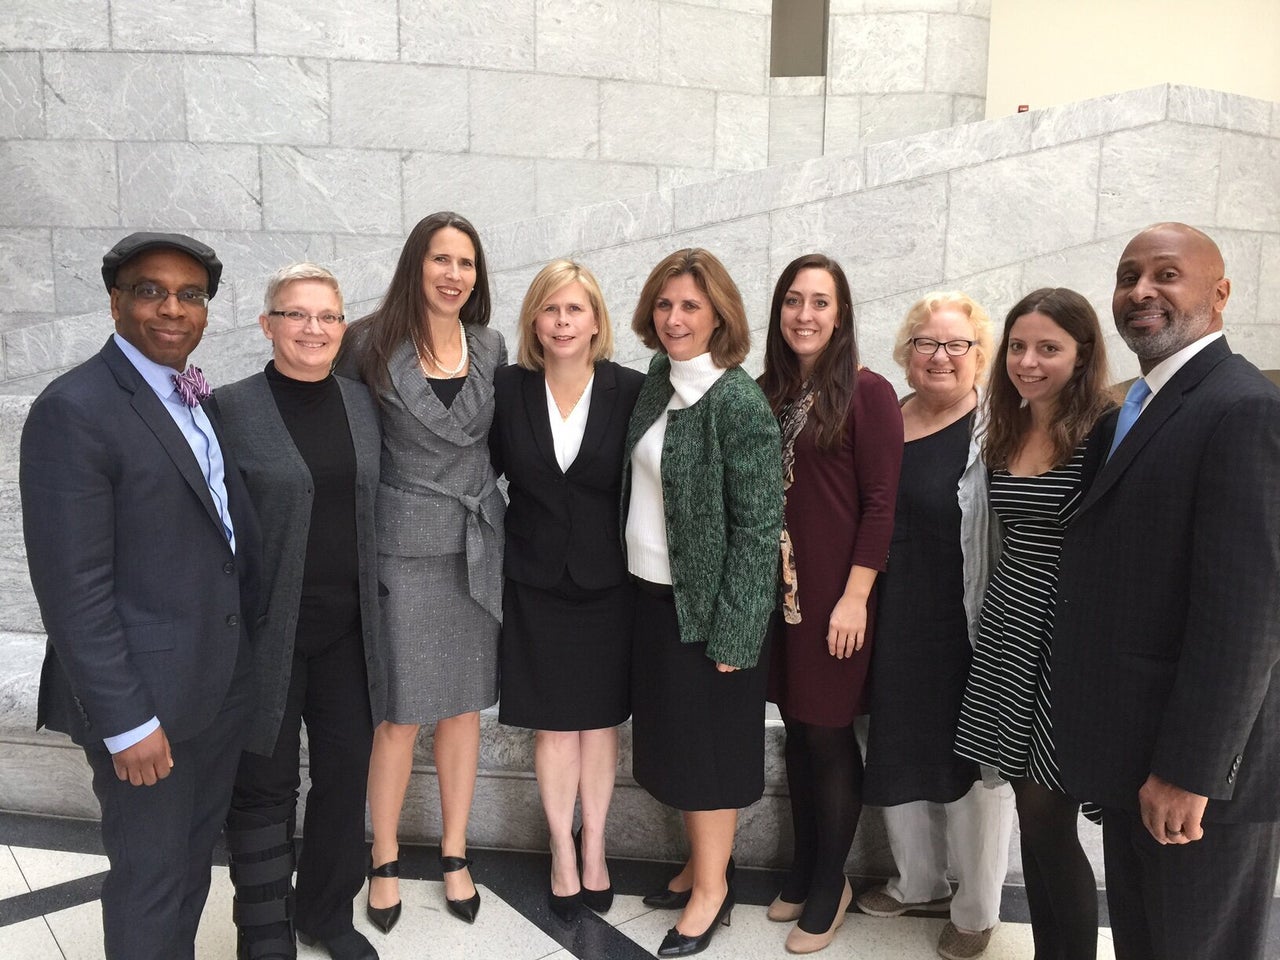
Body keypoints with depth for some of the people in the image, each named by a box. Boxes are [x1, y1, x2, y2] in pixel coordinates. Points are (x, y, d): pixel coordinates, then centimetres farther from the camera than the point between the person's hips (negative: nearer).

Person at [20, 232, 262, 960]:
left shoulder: (200, 402, 8)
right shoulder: (74, 410, -16)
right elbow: (72, 588, -19)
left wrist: (246, 651, 6)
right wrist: (124, 719, -19)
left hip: (222, 683, 7)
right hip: (146, 695, -7)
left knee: (195, 857, 22)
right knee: (149, 873, 11)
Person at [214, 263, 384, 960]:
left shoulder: (362, 402, 7)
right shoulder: (231, 408, -7)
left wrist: (374, 604, 11)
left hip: (348, 627, 5)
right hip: (268, 630, -4)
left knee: (346, 769, 13)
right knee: (266, 783, 8)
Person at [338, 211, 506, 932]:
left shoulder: (491, 346, 4)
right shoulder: (373, 344, -7)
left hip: (477, 546, 4)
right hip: (404, 547, -3)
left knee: (465, 706, 12)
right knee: (401, 712, 4)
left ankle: (455, 853, 30)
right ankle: (385, 859, 26)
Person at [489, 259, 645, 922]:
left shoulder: (631, 391, -7)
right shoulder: (507, 389, -4)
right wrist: (500, 546, 1)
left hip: (607, 582, 0)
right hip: (536, 583, 0)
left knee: (600, 719, 13)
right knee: (554, 725, 10)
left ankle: (593, 848, 31)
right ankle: (563, 852, 28)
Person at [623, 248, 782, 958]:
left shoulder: (739, 402, -18)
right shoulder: (658, 383, 5)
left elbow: (758, 526, -18)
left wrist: (731, 632, -18)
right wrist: (627, 586, 11)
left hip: (707, 605, -7)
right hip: (651, 592, 7)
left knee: (705, 745, 7)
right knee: (671, 735, 18)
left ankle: (713, 887, 27)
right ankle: (701, 862, 38)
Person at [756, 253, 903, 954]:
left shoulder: (867, 392, -9)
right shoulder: (766, 393, 7)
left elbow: (880, 503, -12)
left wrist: (855, 596, -15)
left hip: (834, 595, -5)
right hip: (775, 589, 5)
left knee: (829, 736, 6)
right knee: (797, 732, 15)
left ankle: (830, 883, 25)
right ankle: (803, 867, 32)